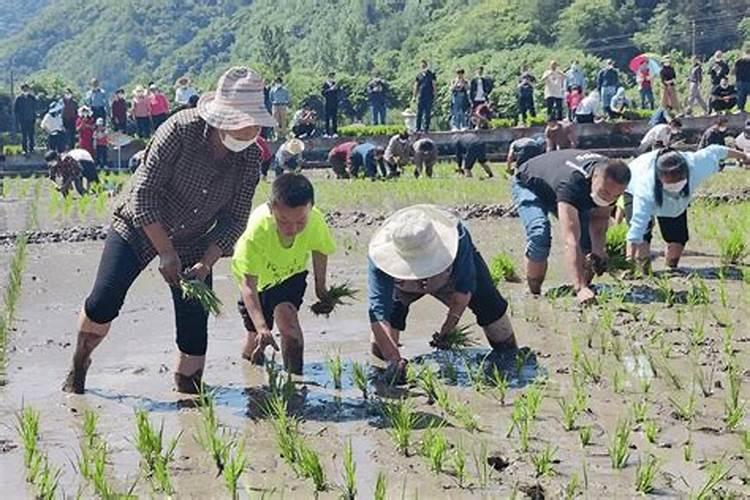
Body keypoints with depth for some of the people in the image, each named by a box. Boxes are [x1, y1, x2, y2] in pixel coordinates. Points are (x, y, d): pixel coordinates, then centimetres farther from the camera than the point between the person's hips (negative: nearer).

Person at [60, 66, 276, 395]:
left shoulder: (251, 156, -15)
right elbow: (144, 193, -25)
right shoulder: (181, 130, -28)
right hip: (139, 228, -3)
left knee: (194, 329, -5)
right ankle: (79, 367, 18)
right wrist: (166, 253, -26)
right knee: (103, 303, -10)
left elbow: (235, 218, -8)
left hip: (194, 243, 3)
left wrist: (206, 263, -21)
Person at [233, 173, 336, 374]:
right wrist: (261, 328, -54)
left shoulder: (316, 221, -34)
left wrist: (321, 286, 5)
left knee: (286, 317, -24)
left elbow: (319, 250, -10)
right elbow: (248, 286, -41)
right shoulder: (256, 231, -42)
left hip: (291, 275, 1)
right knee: (255, 337, 8)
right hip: (257, 278, -1)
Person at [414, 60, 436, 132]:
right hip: (420, 96, 1)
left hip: (429, 96, -1)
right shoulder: (418, 75, 9)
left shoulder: (431, 74, 5)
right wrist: (414, 96, 6)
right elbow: (416, 86, 10)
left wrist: (434, 94, -2)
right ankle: (418, 128, 5)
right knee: (419, 113, 1)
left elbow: (434, 84, 5)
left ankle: (426, 128, 3)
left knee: (427, 113, 0)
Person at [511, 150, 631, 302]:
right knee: (540, 235, -29)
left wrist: (598, 251, -34)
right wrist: (580, 288, -60)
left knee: (590, 236, -8)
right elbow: (571, 241, -53)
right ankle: (534, 294, -10)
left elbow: (599, 217, -14)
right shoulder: (571, 182, -47)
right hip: (529, 185, -6)